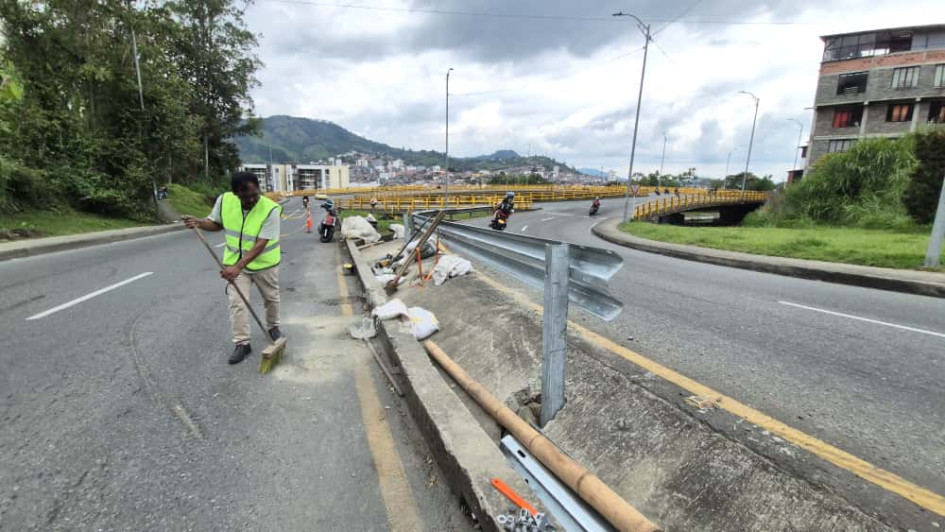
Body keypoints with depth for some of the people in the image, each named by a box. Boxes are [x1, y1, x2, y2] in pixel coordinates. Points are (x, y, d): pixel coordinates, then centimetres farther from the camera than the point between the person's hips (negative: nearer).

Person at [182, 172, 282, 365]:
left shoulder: (270, 209, -27)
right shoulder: (224, 200, -13)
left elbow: (260, 245, -29)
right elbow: (216, 223, 8)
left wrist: (238, 266, -35)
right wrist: (199, 222, -14)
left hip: (264, 263, -2)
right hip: (235, 263, 2)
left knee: (271, 299, 16)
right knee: (237, 303, -3)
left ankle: (272, 327, 43)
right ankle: (242, 343, 9)